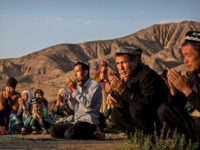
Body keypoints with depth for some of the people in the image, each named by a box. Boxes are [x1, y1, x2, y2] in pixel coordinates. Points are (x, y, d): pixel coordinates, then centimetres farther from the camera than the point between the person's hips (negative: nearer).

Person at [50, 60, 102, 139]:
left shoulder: (95, 85, -5)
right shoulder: (78, 86, 17)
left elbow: (88, 104, -18)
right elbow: (72, 106, 16)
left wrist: (74, 90, -13)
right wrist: (71, 92, 0)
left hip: (89, 121, -8)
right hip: (77, 121, 8)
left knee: (69, 134, -31)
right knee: (54, 131, -8)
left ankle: (91, 135, -7)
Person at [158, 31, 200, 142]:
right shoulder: (190, 75, 5)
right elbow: (176, 105, 6)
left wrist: (186, 89, -25)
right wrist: (173, 88, -11)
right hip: (191, 122, 7)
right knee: (163, 110, -4)